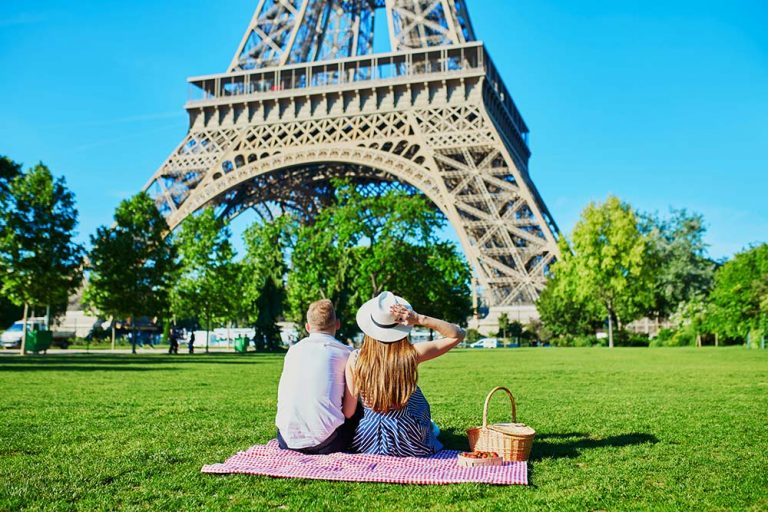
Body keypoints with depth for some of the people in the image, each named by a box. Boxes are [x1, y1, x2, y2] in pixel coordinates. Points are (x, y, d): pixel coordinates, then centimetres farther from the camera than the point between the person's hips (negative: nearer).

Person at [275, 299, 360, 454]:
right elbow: (349, 411, -2)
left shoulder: (293, 350, 11)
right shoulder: (345, 353, 0)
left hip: (288, 441, 5)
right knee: (359, 412, 22)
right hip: (324, 444, -4)